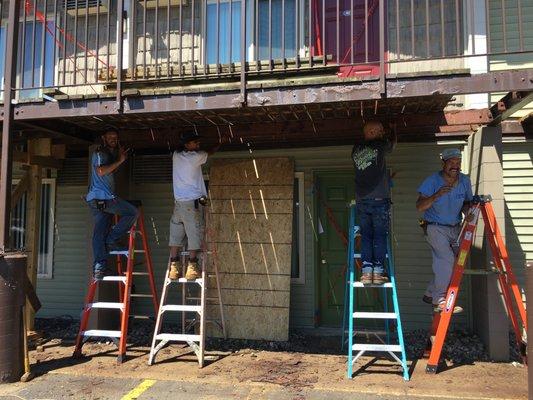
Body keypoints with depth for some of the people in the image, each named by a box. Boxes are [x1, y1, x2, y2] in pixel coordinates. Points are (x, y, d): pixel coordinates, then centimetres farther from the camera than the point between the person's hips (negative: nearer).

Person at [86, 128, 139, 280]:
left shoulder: (109, 155, 25)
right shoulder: (99, 153, -3)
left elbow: (110, 171, 32)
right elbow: (101, 171, -18)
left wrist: (120, 159, 24)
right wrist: (120, 161, -13)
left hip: (96, 200, 9)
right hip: (103, 196, -9)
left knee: (99, 233, 3)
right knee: (133, 212, -8)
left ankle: (98, 267, 0)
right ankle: (112, 239, -8)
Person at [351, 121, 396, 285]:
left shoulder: (356, 149, 11)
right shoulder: (379, 146, 1)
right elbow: (393, 142, 22)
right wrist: (393, 130, 42)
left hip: (361, 201, 4)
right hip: (379, 199, -4)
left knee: (366, 236, 6)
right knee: (380, 236, 1)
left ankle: (366, 271, 0)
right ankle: (378, 271, -2)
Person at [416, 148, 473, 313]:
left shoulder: (465, 181, 1)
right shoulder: (433, 181, -13)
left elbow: (466, 204, 10)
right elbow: (419, 207, -16)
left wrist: (468, 210, -14)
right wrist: (436, 196, -32)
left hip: (455, 228, 6)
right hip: (435, 227, -6)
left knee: (456, 264, 4)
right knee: (447, 260, -21)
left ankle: (430, 294, 20)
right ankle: (440, 301, -9)